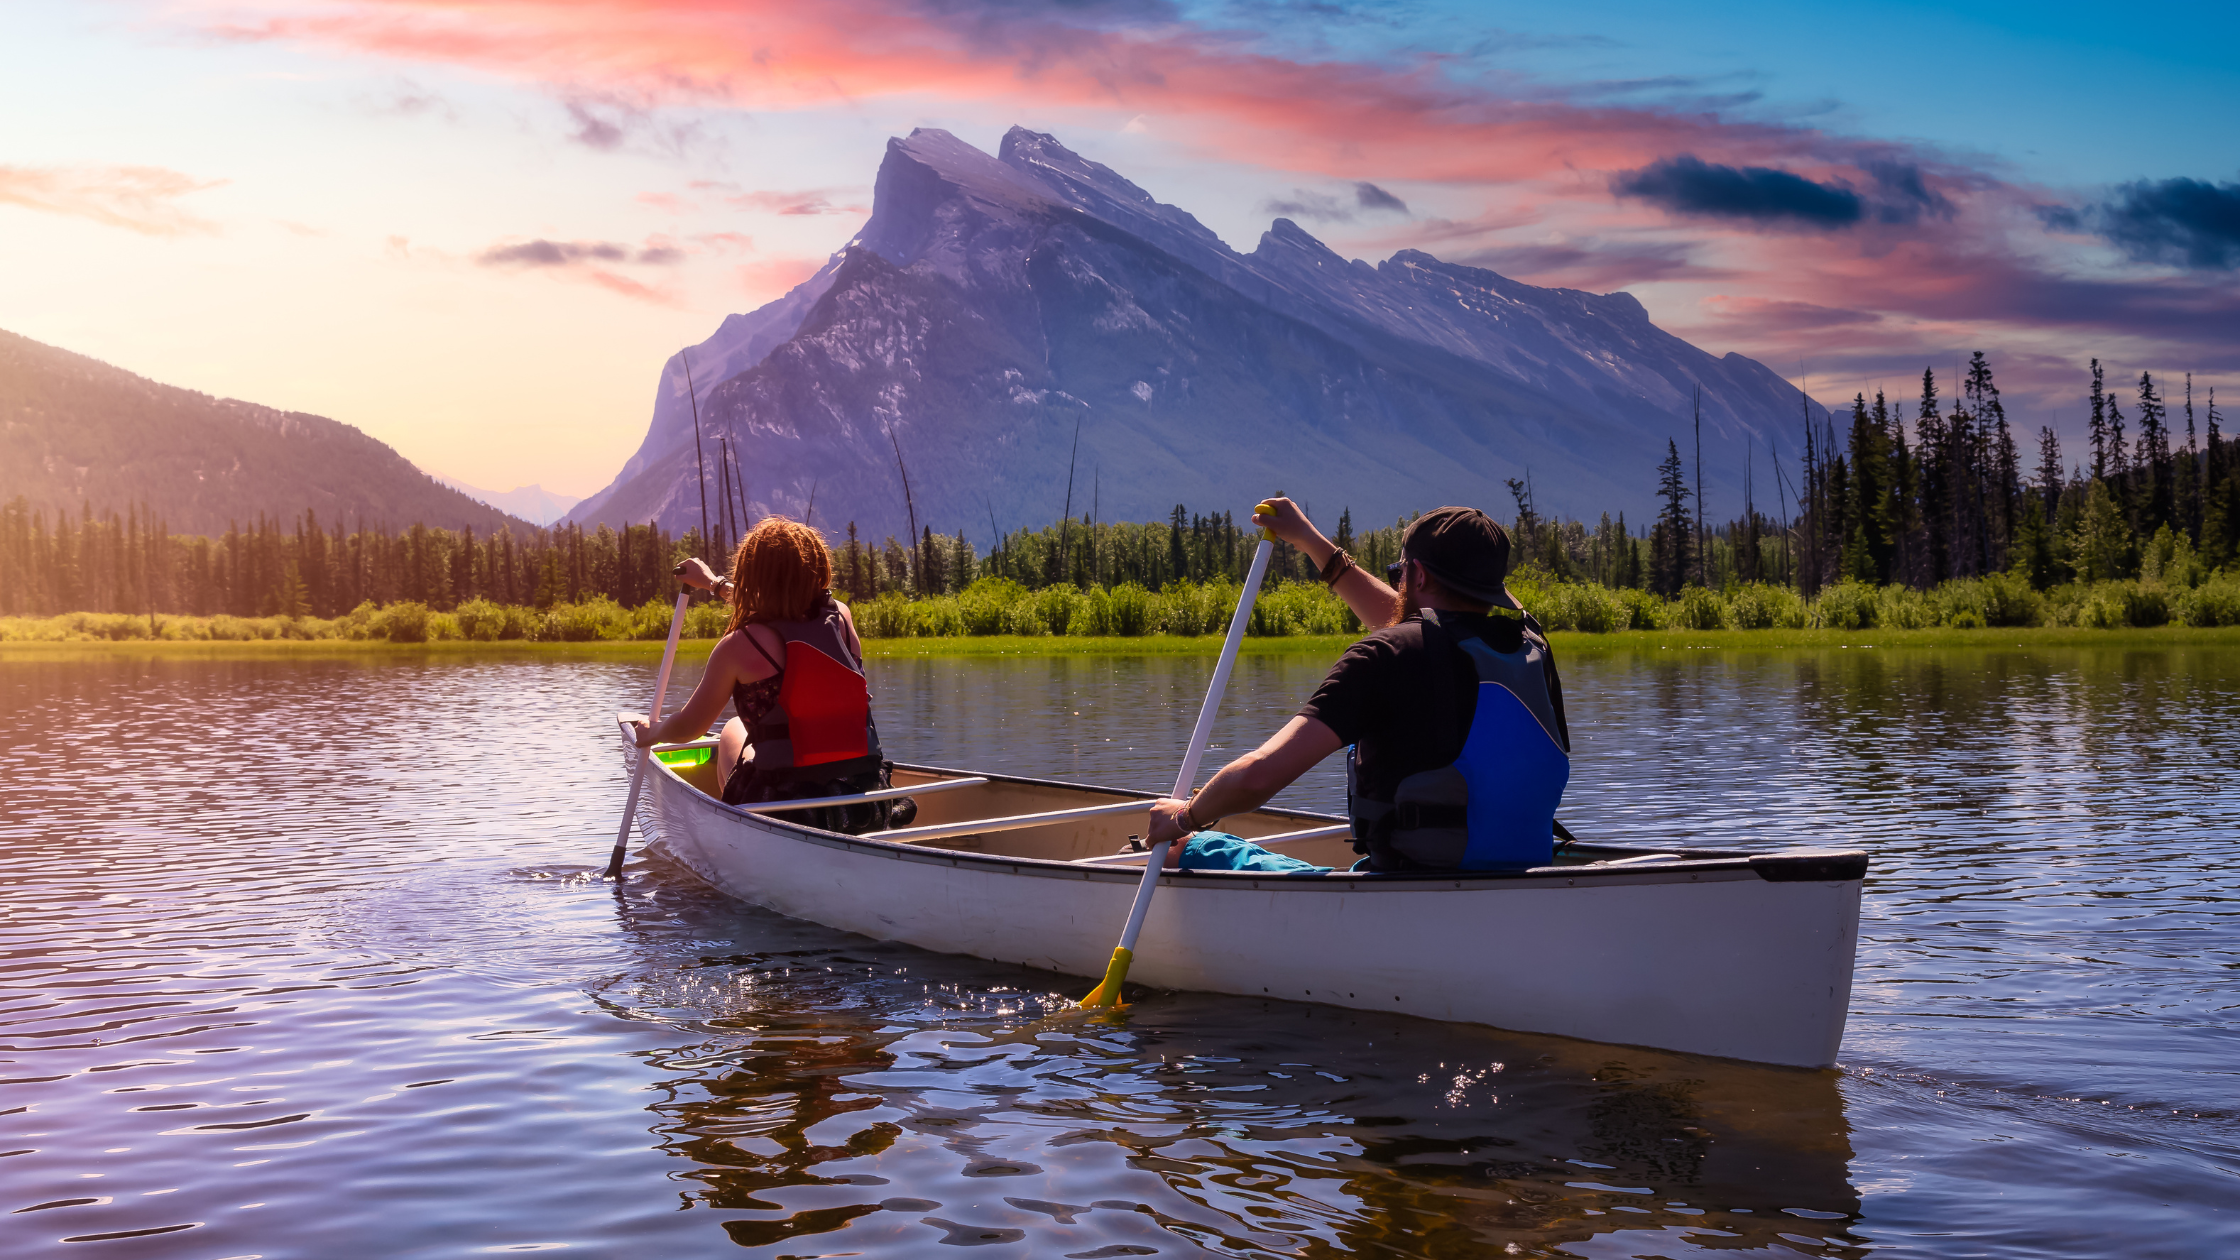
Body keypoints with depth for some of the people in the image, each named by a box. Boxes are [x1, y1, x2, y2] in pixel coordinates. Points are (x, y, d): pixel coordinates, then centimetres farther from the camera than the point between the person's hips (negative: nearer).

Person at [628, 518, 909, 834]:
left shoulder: (739, 646, -12)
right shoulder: (841, 618, 0)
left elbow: (687, 728, 1)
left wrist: (652, 733, 24)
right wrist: (716, 584, 39)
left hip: (782, 813, -4)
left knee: (732, 731, 30)